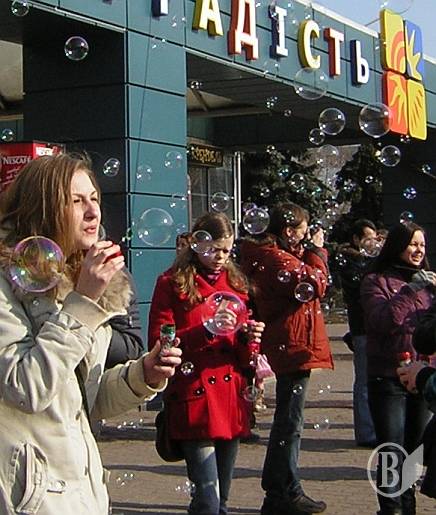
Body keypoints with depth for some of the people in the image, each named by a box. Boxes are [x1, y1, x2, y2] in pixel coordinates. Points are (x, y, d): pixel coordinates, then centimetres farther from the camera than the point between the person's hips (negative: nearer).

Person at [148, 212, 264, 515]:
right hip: (194, 402, -6)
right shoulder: (172, 284, -1)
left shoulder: (236, 283, 16)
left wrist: (249, 339, -5)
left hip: (231, 401, 6)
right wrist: (206, 330, -19)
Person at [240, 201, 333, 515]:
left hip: (284, 345, 11)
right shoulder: (276, 258, -17)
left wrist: (308, 254, 5)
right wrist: (316, 251, -7)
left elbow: (300, 281, 17)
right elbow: (315, 284, -20)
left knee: (286, 420, 18)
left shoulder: (270, 255, 16)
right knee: (291, 422, -5)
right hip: (293, 345, -11)